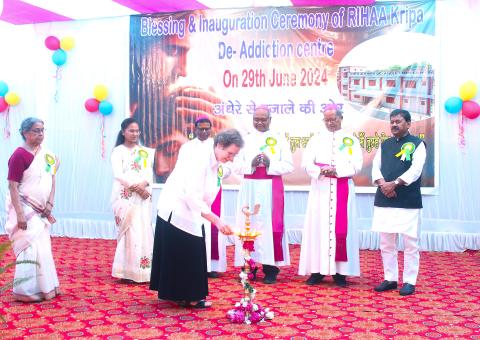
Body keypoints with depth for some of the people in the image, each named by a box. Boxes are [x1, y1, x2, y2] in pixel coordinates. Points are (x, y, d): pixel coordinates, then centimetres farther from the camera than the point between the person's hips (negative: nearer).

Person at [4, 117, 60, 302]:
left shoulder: (47, 154, 6)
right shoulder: (19, 155, -16)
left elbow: (51, 179, 11)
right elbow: (13, 186, -18)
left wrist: (50, 203, 0)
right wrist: (20, 214, -22)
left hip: (39, 210, 7)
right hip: (24, 209, -7)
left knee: (42, 247, 12)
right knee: (30, 248, -6)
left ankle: (43, 287, 23)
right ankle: (27, 291, 5)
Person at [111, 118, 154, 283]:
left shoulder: (144, 151, 16)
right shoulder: (118, 151, 3)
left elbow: (149, 172, 6)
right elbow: (118, 175, -8)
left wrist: (144, 184, -15)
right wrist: (135, 187, -19)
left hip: (143, 196, 4)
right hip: (125, 196, -4)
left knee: (144, 230, 1)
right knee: (129, 231, -9)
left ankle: (142, 270, 6)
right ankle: (128, 271, -5)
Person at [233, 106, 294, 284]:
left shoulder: (280, 139, 8)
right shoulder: (245, 140, 11)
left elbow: (289, 165, 1)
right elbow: (237, 165, 4)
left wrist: (270, 164, -15)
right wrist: (251, 164, -14)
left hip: (272, 188, -1)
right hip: (250, 188, 2)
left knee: (271, 225, -5)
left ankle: (271, 268, 0)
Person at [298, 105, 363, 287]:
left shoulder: (351, 140, 7)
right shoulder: (315, 139, 10)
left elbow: (356, 165, -3)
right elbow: (306, 163, 0)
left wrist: (337, 171, -17)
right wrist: (321, 171, -18)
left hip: (342, 189, -1)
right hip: (320, 190, 1)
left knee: (341, 228, -2)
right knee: (318, 226, -1)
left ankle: (340, 271, 3)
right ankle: (317, 270, 4)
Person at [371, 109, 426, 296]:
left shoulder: (417, 144, 0)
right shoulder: (384, 145, 14)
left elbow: (415, 170, -11)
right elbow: (376, 167, 7)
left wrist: (394, 184, -19)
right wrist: (382, 183, -12)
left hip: (409, 202, -5)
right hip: (384, 200, 5)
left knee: (410, 242, 0)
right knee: (386, 242, 9)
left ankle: (409, 281, 10)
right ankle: (390, 279, 20)